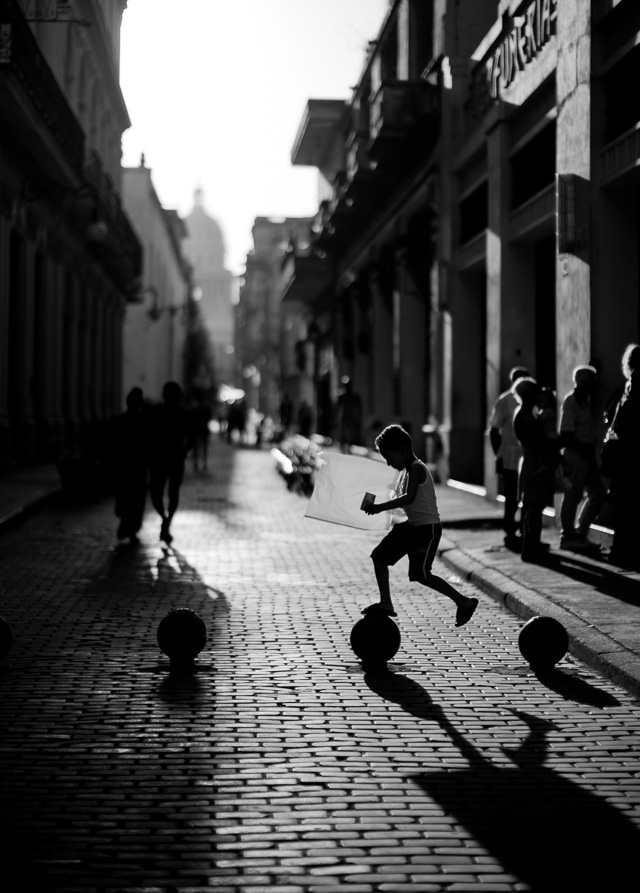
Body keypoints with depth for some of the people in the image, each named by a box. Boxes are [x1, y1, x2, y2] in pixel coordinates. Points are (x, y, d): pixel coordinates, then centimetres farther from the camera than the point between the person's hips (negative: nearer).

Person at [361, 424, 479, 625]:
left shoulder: (416, 469, -17)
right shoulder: (407, 471, 12)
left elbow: (409, 498, -30)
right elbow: (400, 499, 19)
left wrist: (380, 507, -30)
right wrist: (378, 507, 5)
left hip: (428, 527, -10)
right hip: (412, 525, 10)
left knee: (421, 574, -10)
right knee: (379, 555, 7)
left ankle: (464, 602, 1)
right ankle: (386, 604, 12)